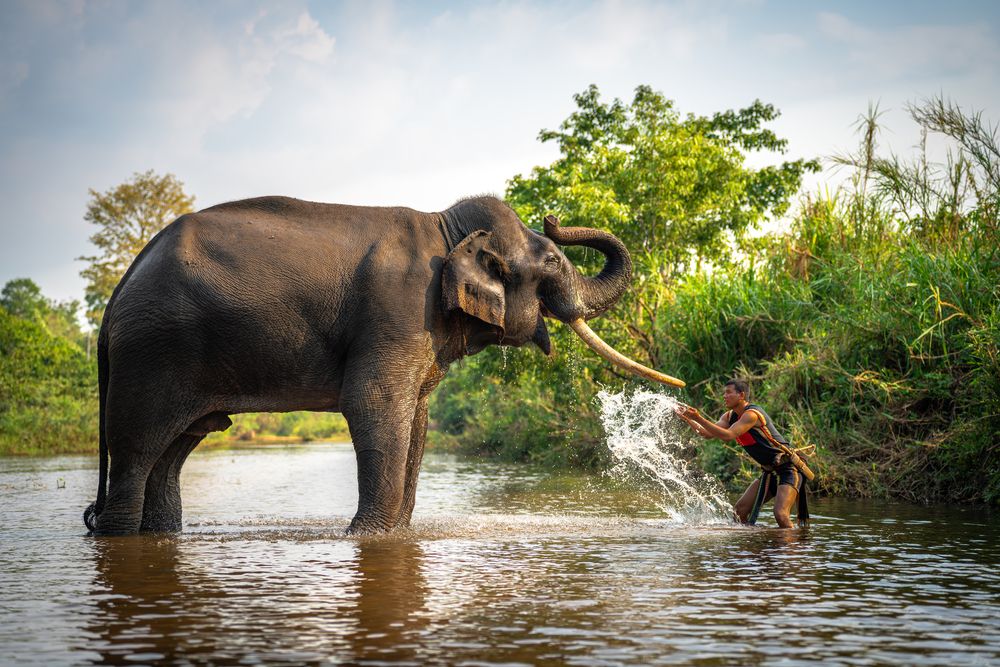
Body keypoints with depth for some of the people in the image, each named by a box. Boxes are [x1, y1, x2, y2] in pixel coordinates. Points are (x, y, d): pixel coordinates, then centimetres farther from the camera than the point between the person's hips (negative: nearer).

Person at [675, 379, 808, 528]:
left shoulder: (751, 414, -22)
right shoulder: (730, 416, 7)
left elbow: (728, 435, -32)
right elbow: (708, 434, 2)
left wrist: (699, 418, -34)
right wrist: (687, 418, -11)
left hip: (788, 469, -9)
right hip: (770, 472, 9)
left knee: (780, 514, -24)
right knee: (739, 511, 5)